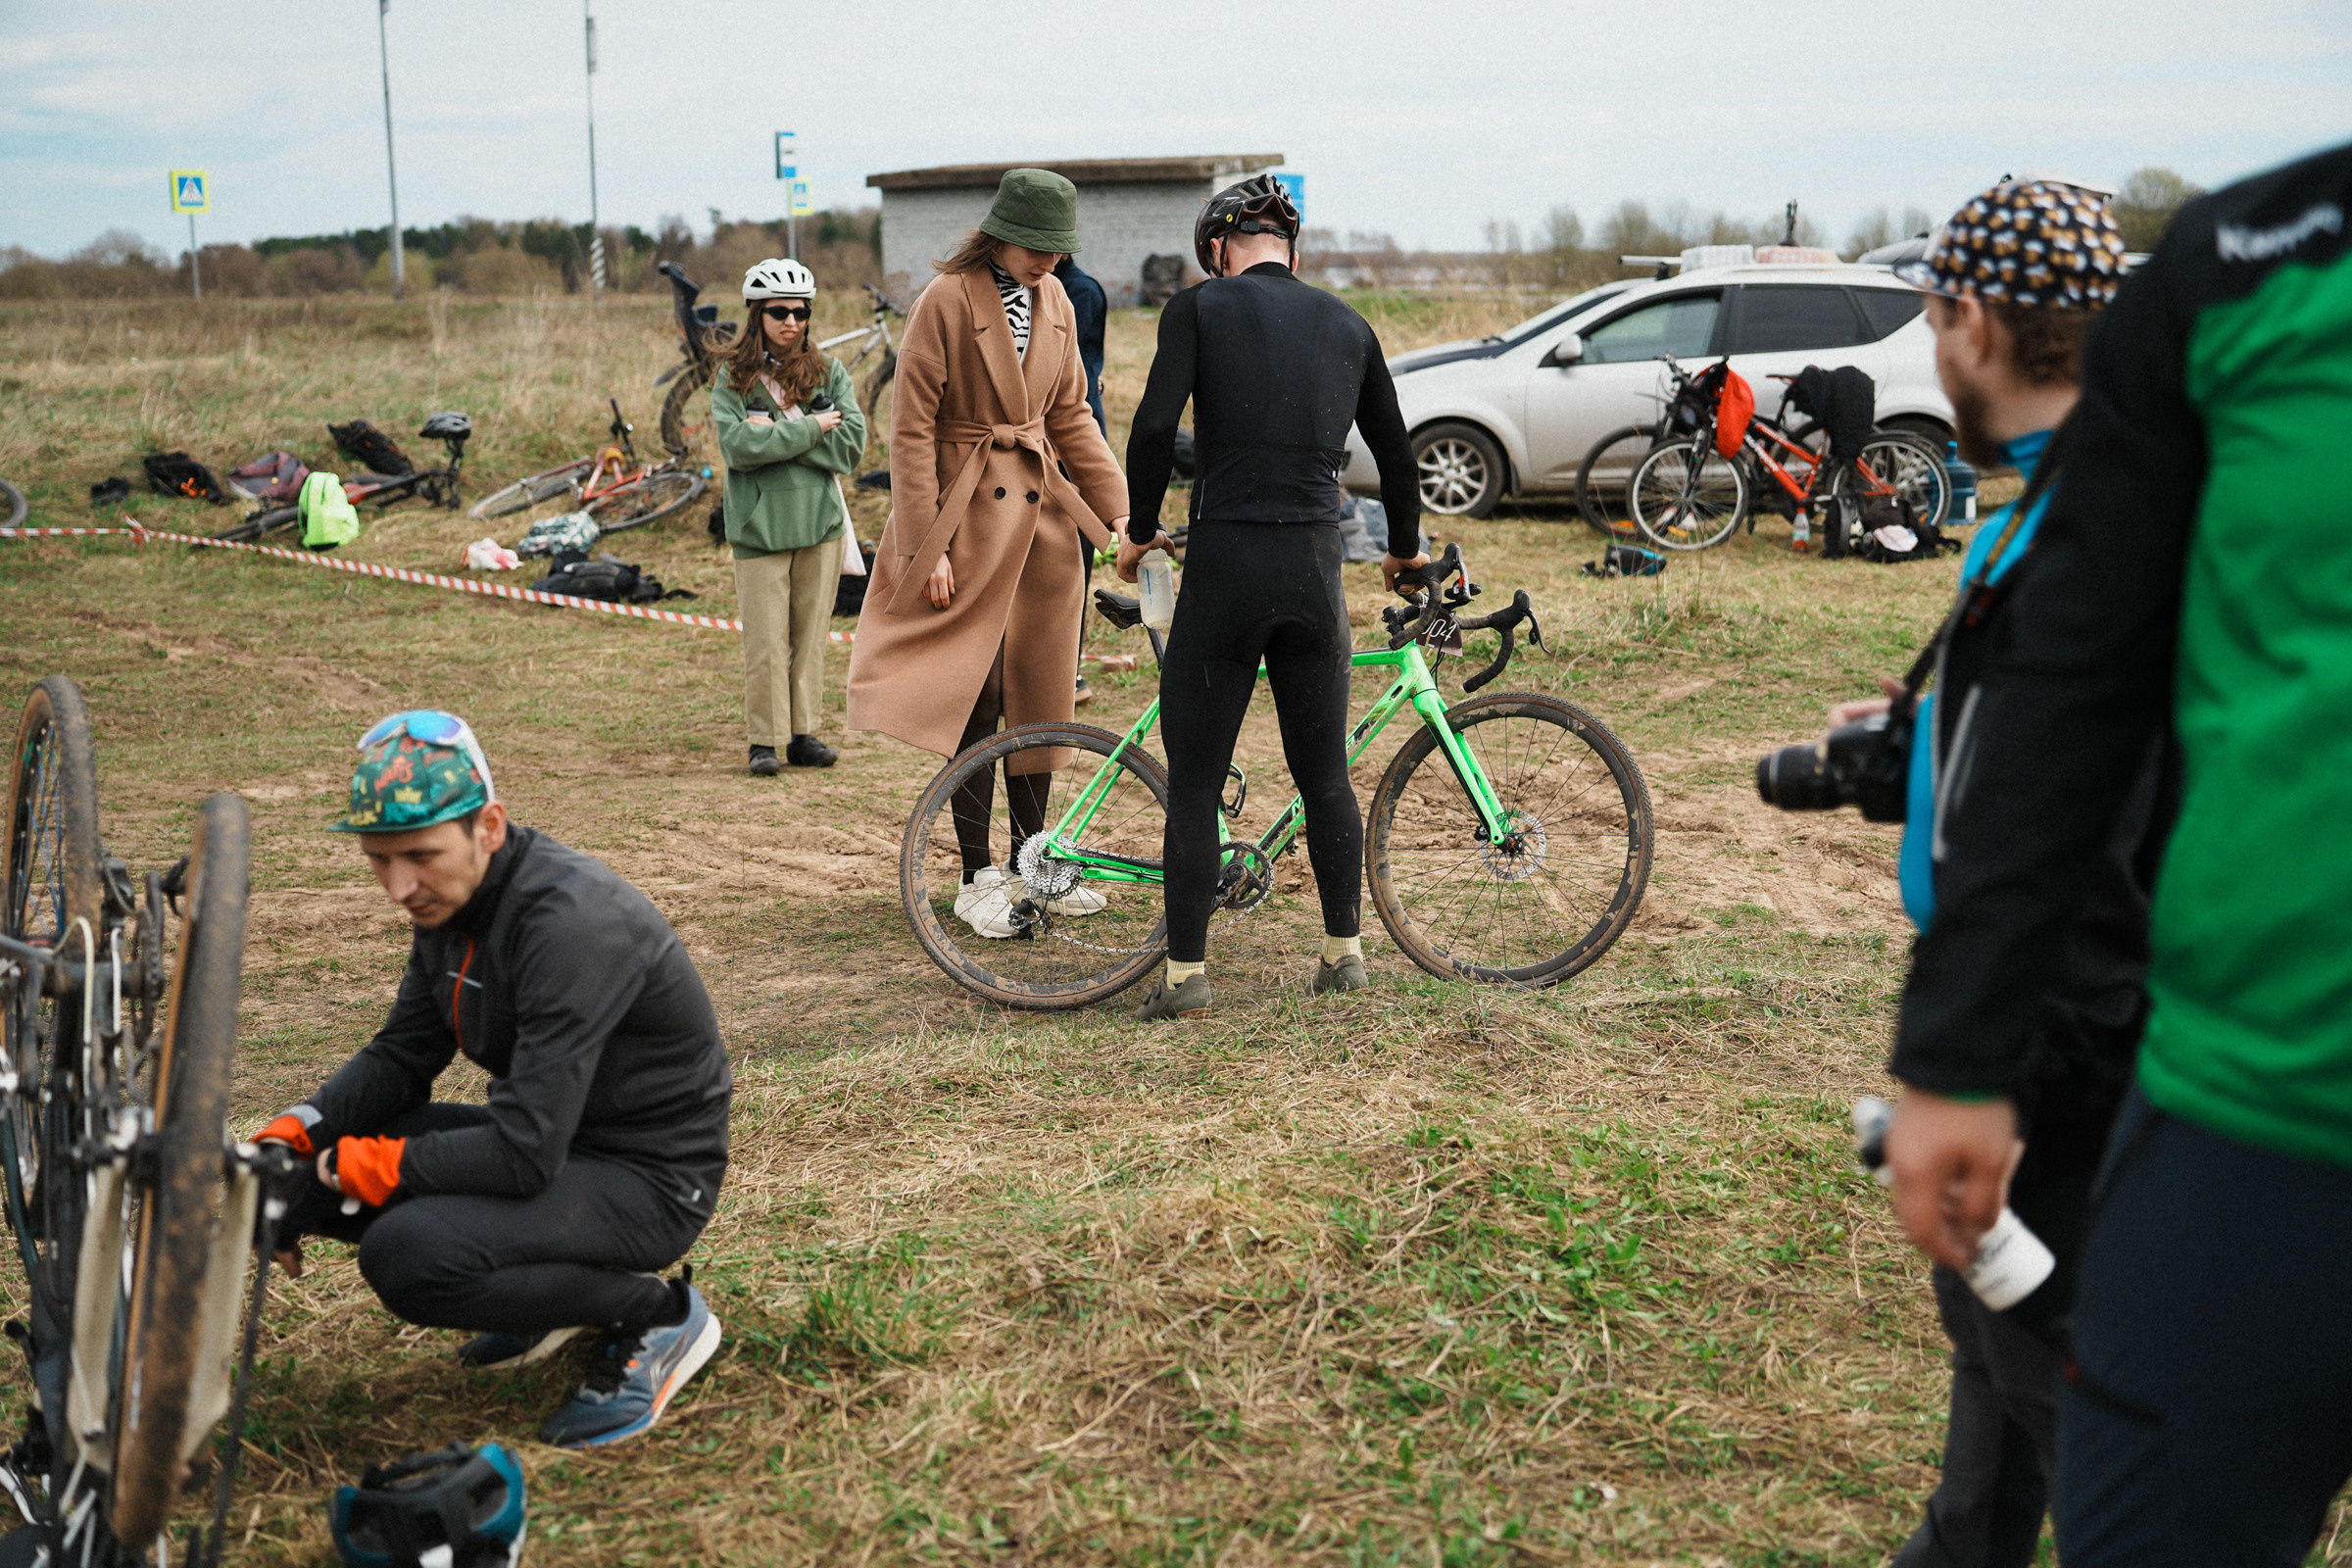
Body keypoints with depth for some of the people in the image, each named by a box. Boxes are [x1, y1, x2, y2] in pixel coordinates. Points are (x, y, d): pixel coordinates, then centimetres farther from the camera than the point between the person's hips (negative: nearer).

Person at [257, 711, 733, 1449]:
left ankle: (658, 1314, -7)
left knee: (406, 1256, -29)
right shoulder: (449, 897, 0)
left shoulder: (572, 920, -29)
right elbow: (400, 1056, 10)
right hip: (549, 1139, 9)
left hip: (648, 1178, -9)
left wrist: (355, 1167, -22)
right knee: (310, 1168, -2)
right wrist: (295, 1137, -7)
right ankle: (553, 1289, 12)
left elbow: (526, 1153, -31)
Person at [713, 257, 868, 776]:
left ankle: (805, 734, 17)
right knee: (766, 641, -2)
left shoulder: (830, 372, 7)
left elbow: (852, 443, -5)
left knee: (811, 635, 8)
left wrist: (775, 436, -11)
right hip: (760, 523, -2)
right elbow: (736, 445, -13)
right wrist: (809, 429, -13)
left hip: (819, 519, 2)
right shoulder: (733, 376, 2)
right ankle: (764, 741, 6)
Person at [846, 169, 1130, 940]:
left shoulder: (1054, 302, 8)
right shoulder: (947, 301, -11)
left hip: (1042, 508, 6)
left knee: (1037, 688, 11)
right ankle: (978, 878, 4)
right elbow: (911, 429, -11)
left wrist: (1120, 511, 7)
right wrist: (930, 546, -16)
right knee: (979, 693, -5)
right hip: (971, 513, -6)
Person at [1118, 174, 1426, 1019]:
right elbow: (1395, 450, 21)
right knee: (1325, 773, 15)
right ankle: (1345, 951, 23)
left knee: (1194, 782, 4)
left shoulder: (1198, 307, 1)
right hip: (1317, 568, 4)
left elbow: (1155, 426, -11)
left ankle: (1185, 974, 7)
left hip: (1225, 562, -3)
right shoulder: (1349, 325, 13)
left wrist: (1140, 530, 4)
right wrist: (1403, 548, 36)